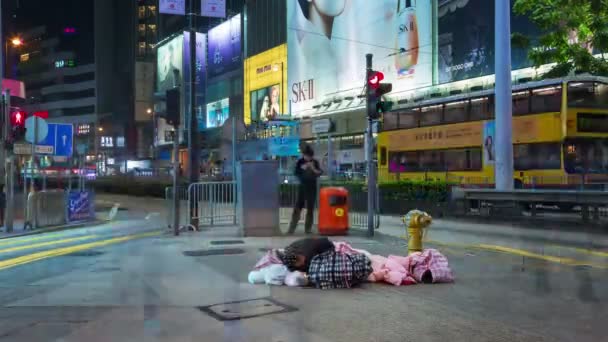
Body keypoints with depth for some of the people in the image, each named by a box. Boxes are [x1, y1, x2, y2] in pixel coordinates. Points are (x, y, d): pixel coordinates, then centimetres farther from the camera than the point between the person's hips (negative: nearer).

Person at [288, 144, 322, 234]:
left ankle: (308, 228, 8)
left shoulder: (315, 162, 3)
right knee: (298, 207, -4)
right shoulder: (300, 162, 1)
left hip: (312, 187, 1)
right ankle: (292, 228, -1)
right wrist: (302, 169, -17)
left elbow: (319, 173, -1)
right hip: (302, 186, -1)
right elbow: (295, 173, -2)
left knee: (310, 208, 2)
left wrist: (313, 168, -17)